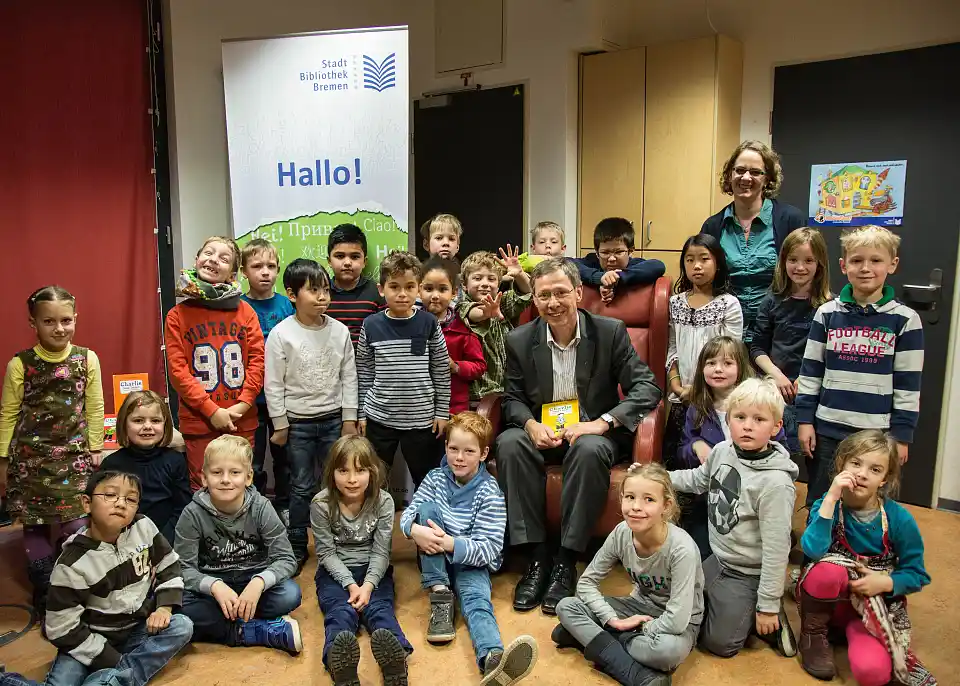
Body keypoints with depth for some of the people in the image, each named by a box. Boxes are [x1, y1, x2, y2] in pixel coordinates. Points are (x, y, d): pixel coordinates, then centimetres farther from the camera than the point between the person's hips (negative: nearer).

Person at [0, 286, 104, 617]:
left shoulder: (87, 359, -4)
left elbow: (94, 408, 3)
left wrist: (94, 448, 5)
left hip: (74, 456, 0)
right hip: (31, 457, 0)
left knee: (77, 526, -3)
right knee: (35, 525, 10)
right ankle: (45, 597, 26)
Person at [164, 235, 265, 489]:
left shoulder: (245, 311, 3)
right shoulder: (177, 315, 1)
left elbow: (257, 359, 0)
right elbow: (177, 369, -4)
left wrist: (243, 404, -10)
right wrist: (212, 410, -11)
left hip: (242, 421, 1)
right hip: (198, 421, -1)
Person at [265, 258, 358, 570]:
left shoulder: (339, 331, -2)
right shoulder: (281, 333, -10)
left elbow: (349, 377, 3)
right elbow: (273, 382, -6)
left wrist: (349, 419, 1)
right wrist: (280, 424, -5)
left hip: (333, 419, 2)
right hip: (298, 422, -2)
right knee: (302, 487, 7)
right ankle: (297, 547, 23)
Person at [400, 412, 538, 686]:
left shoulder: (489, 493, -13)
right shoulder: (436, 478, -2)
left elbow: (490, 549, -18)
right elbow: (408, 514, -6)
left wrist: (450, 543, -33)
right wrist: (416, 530, -31)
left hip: (471, 561, -3)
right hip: (435, 559, 3)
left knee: (477, 601, -33)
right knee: (428, 508, -21)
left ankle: (493, 659, -64)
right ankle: (440, 596, -21)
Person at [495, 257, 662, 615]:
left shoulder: (611, 332, -6)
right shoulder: (520, 340, 0)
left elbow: (647, 388, -9)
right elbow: (513, 398, 6)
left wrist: (602, 422, -24)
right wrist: (531, 424, -17)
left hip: (592, 434, -2)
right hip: (542, 433, 3)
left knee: (590, 450, -36)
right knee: (509, 444, -29)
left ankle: (566, 560, -22)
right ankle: (537, 555, -19)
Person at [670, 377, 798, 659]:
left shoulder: (776, 482, -30)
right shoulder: (722, 450, -10)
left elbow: (776, 548, -25)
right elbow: (698, 480, 13)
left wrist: (769, 606, -18)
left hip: (748, 575, -7)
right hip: (718, 559, 7)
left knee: (718, 642, 1)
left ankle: (768, 619, 18)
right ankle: (741, 610, 30)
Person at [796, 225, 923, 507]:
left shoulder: (905, 320, -3)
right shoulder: (827, 313, 1)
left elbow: (908, 385, -1)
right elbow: (810, 371, 4)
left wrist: (902, 435, -3)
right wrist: (805, 419, 1)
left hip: (877, 433, -1)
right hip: (827, 430, 1)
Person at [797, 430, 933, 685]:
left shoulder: (900, 519, -11)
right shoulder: (826, 504, -12)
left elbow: (917, 575, -1)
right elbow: (813, 551, -31)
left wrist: (884, 582, -21)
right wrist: (831, 498, -33)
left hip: (877, 604, -1)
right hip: (830, 598, 1)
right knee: (829, 570, -35)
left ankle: (852, 629, 6)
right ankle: (813, 633, -8)